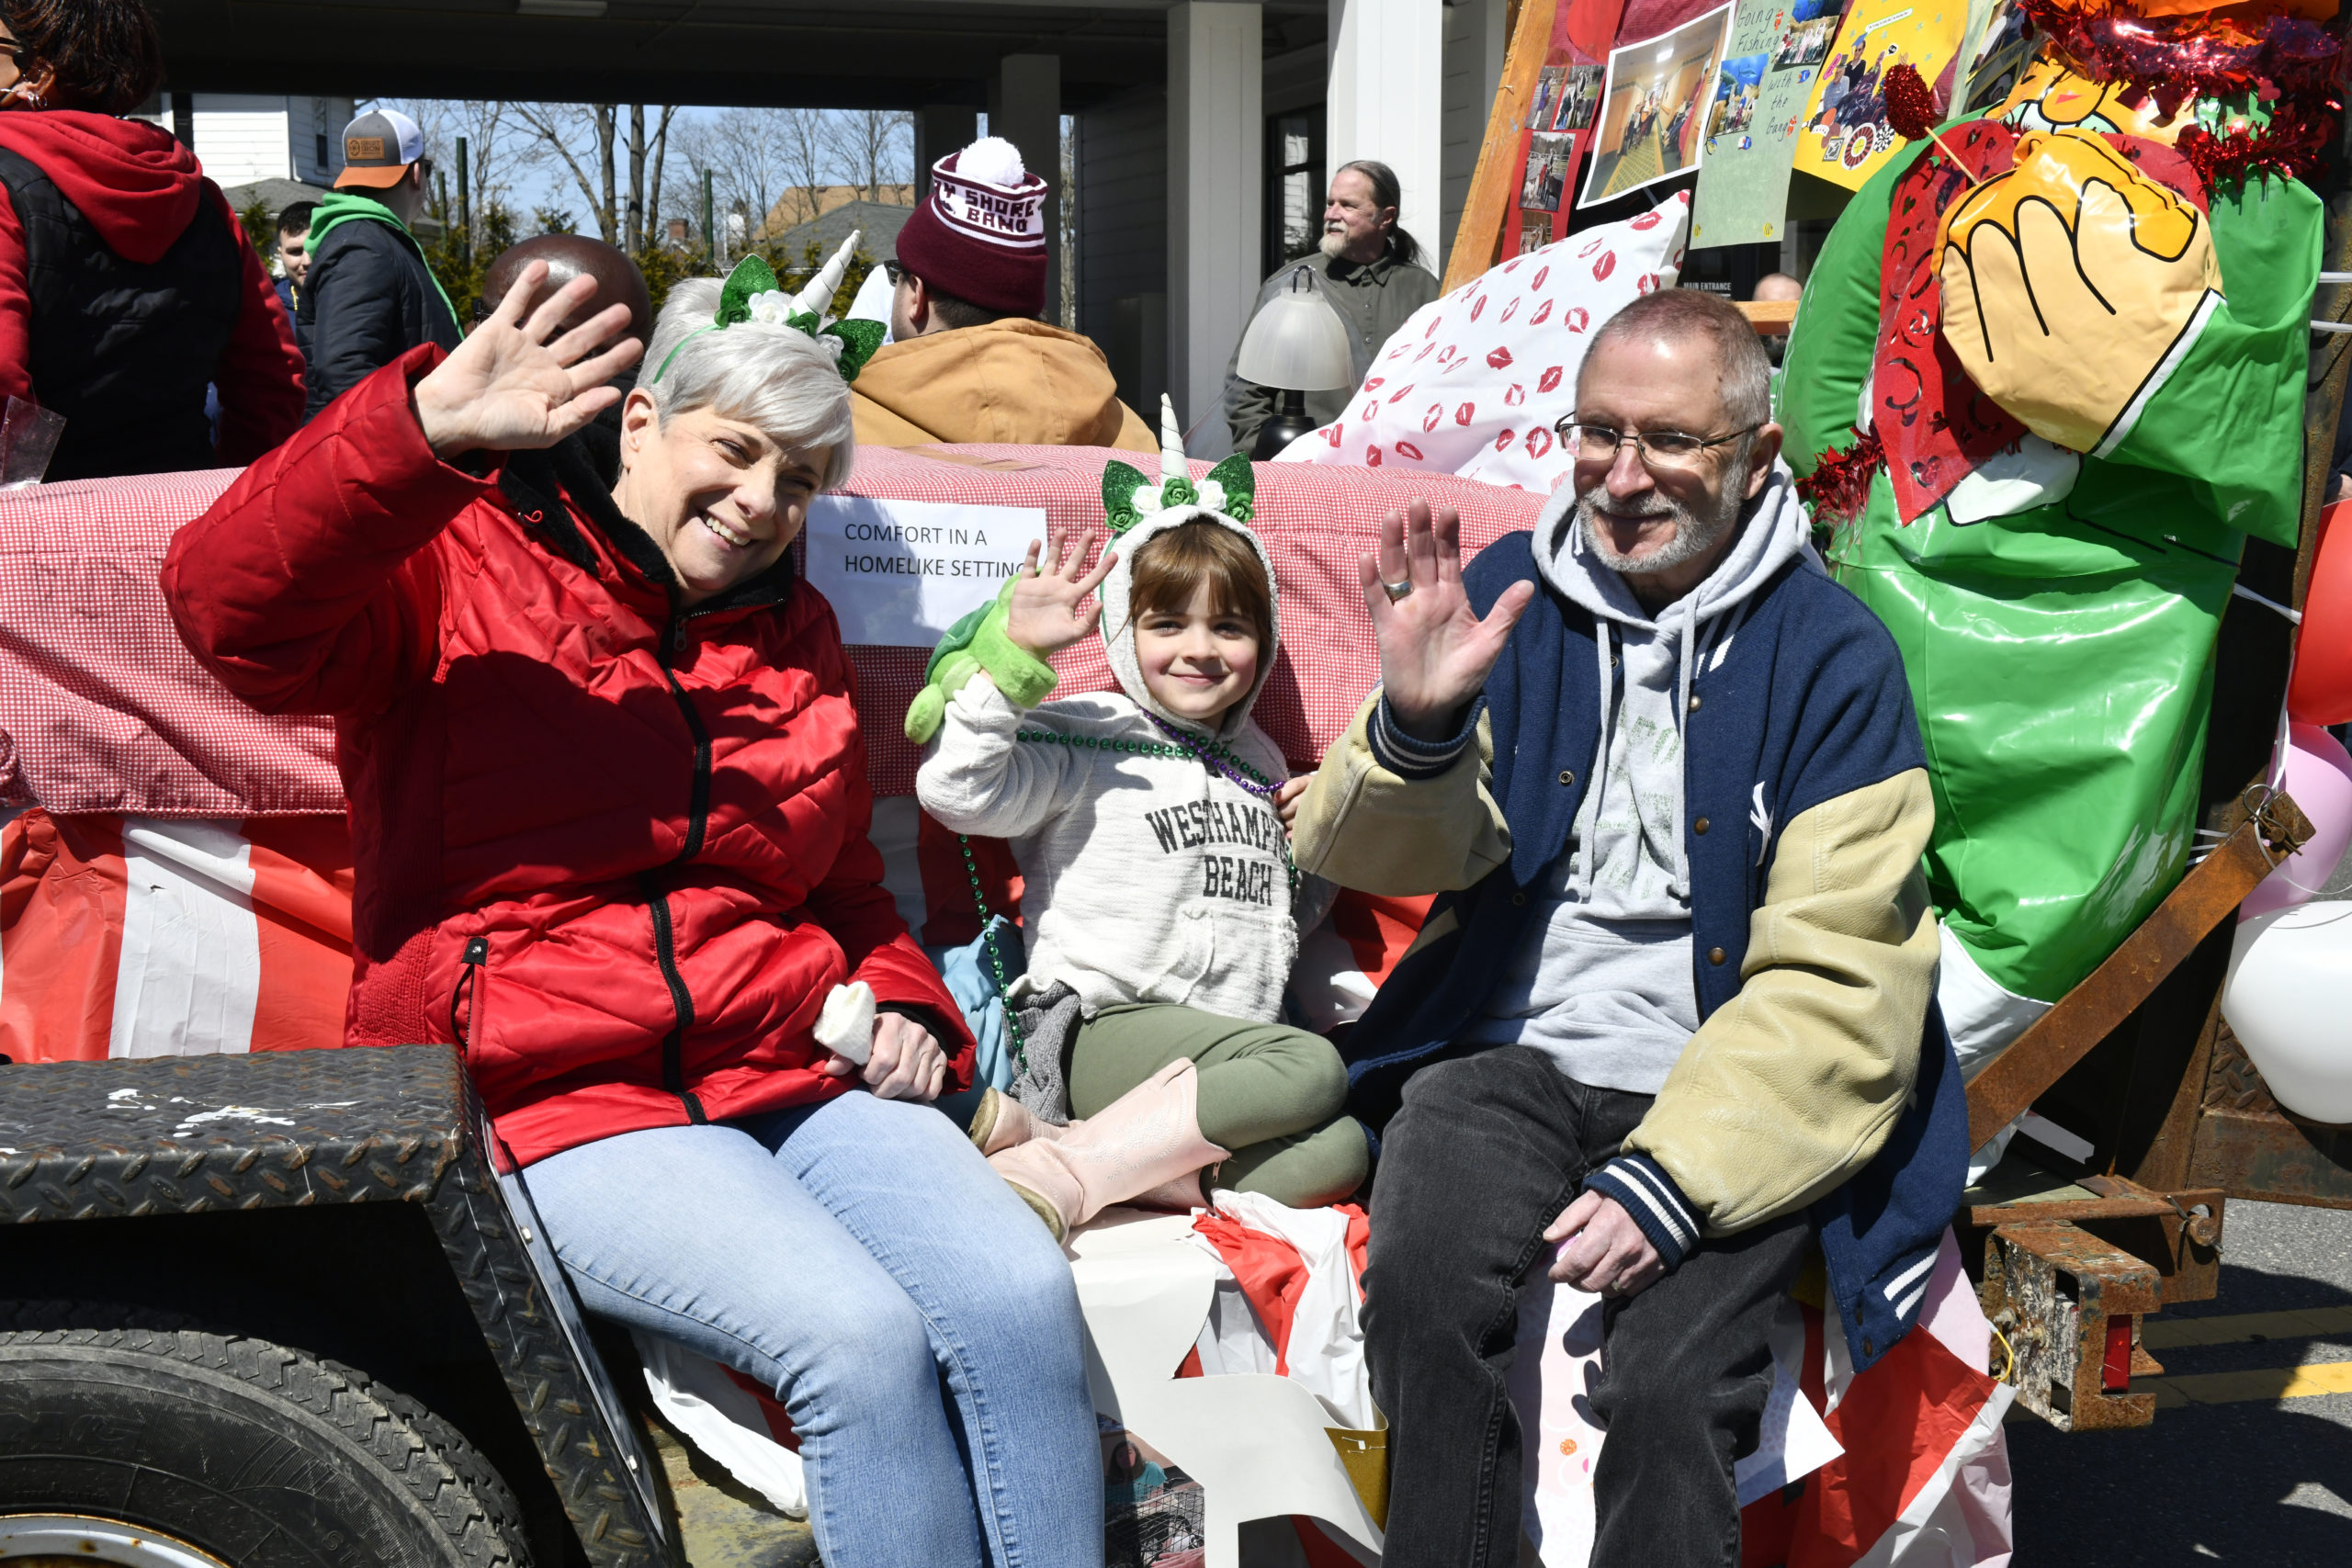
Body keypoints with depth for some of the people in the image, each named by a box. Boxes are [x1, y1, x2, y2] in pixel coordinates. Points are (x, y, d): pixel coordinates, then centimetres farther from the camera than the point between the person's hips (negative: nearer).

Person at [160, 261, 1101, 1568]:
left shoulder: (799, 636, 19)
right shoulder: (463, 571, 1)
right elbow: (235, 606, -19)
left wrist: (902, 1006, 8)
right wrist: (430, 429, -31)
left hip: (794, 1070, 6)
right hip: (555, 1104, -5)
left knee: (1024, 1294, -18)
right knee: (863, 1330, -26)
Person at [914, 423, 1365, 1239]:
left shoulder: (1258, 760, 22)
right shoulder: (1090, 739, 2)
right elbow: (953, 789, -14)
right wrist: (1012, 652, -15)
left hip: (1229, 1062, 6)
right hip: (1105, 1030, -6)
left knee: (1338, 1152, -24)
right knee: (1311, 1070, -30)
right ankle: (1064, 1174, -28)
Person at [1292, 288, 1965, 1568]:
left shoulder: (1835, 657, -2)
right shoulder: (1505, 596, 7)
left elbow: (1835, 983, -6)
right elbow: (1367, 859, 4)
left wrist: (1668, 1180, -18)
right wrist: (1413, 726, -19)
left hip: (1734, 1095, -2)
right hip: (1512, 1054, 2)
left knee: (1668, 1388, -27)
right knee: (1424, 1289, -28)